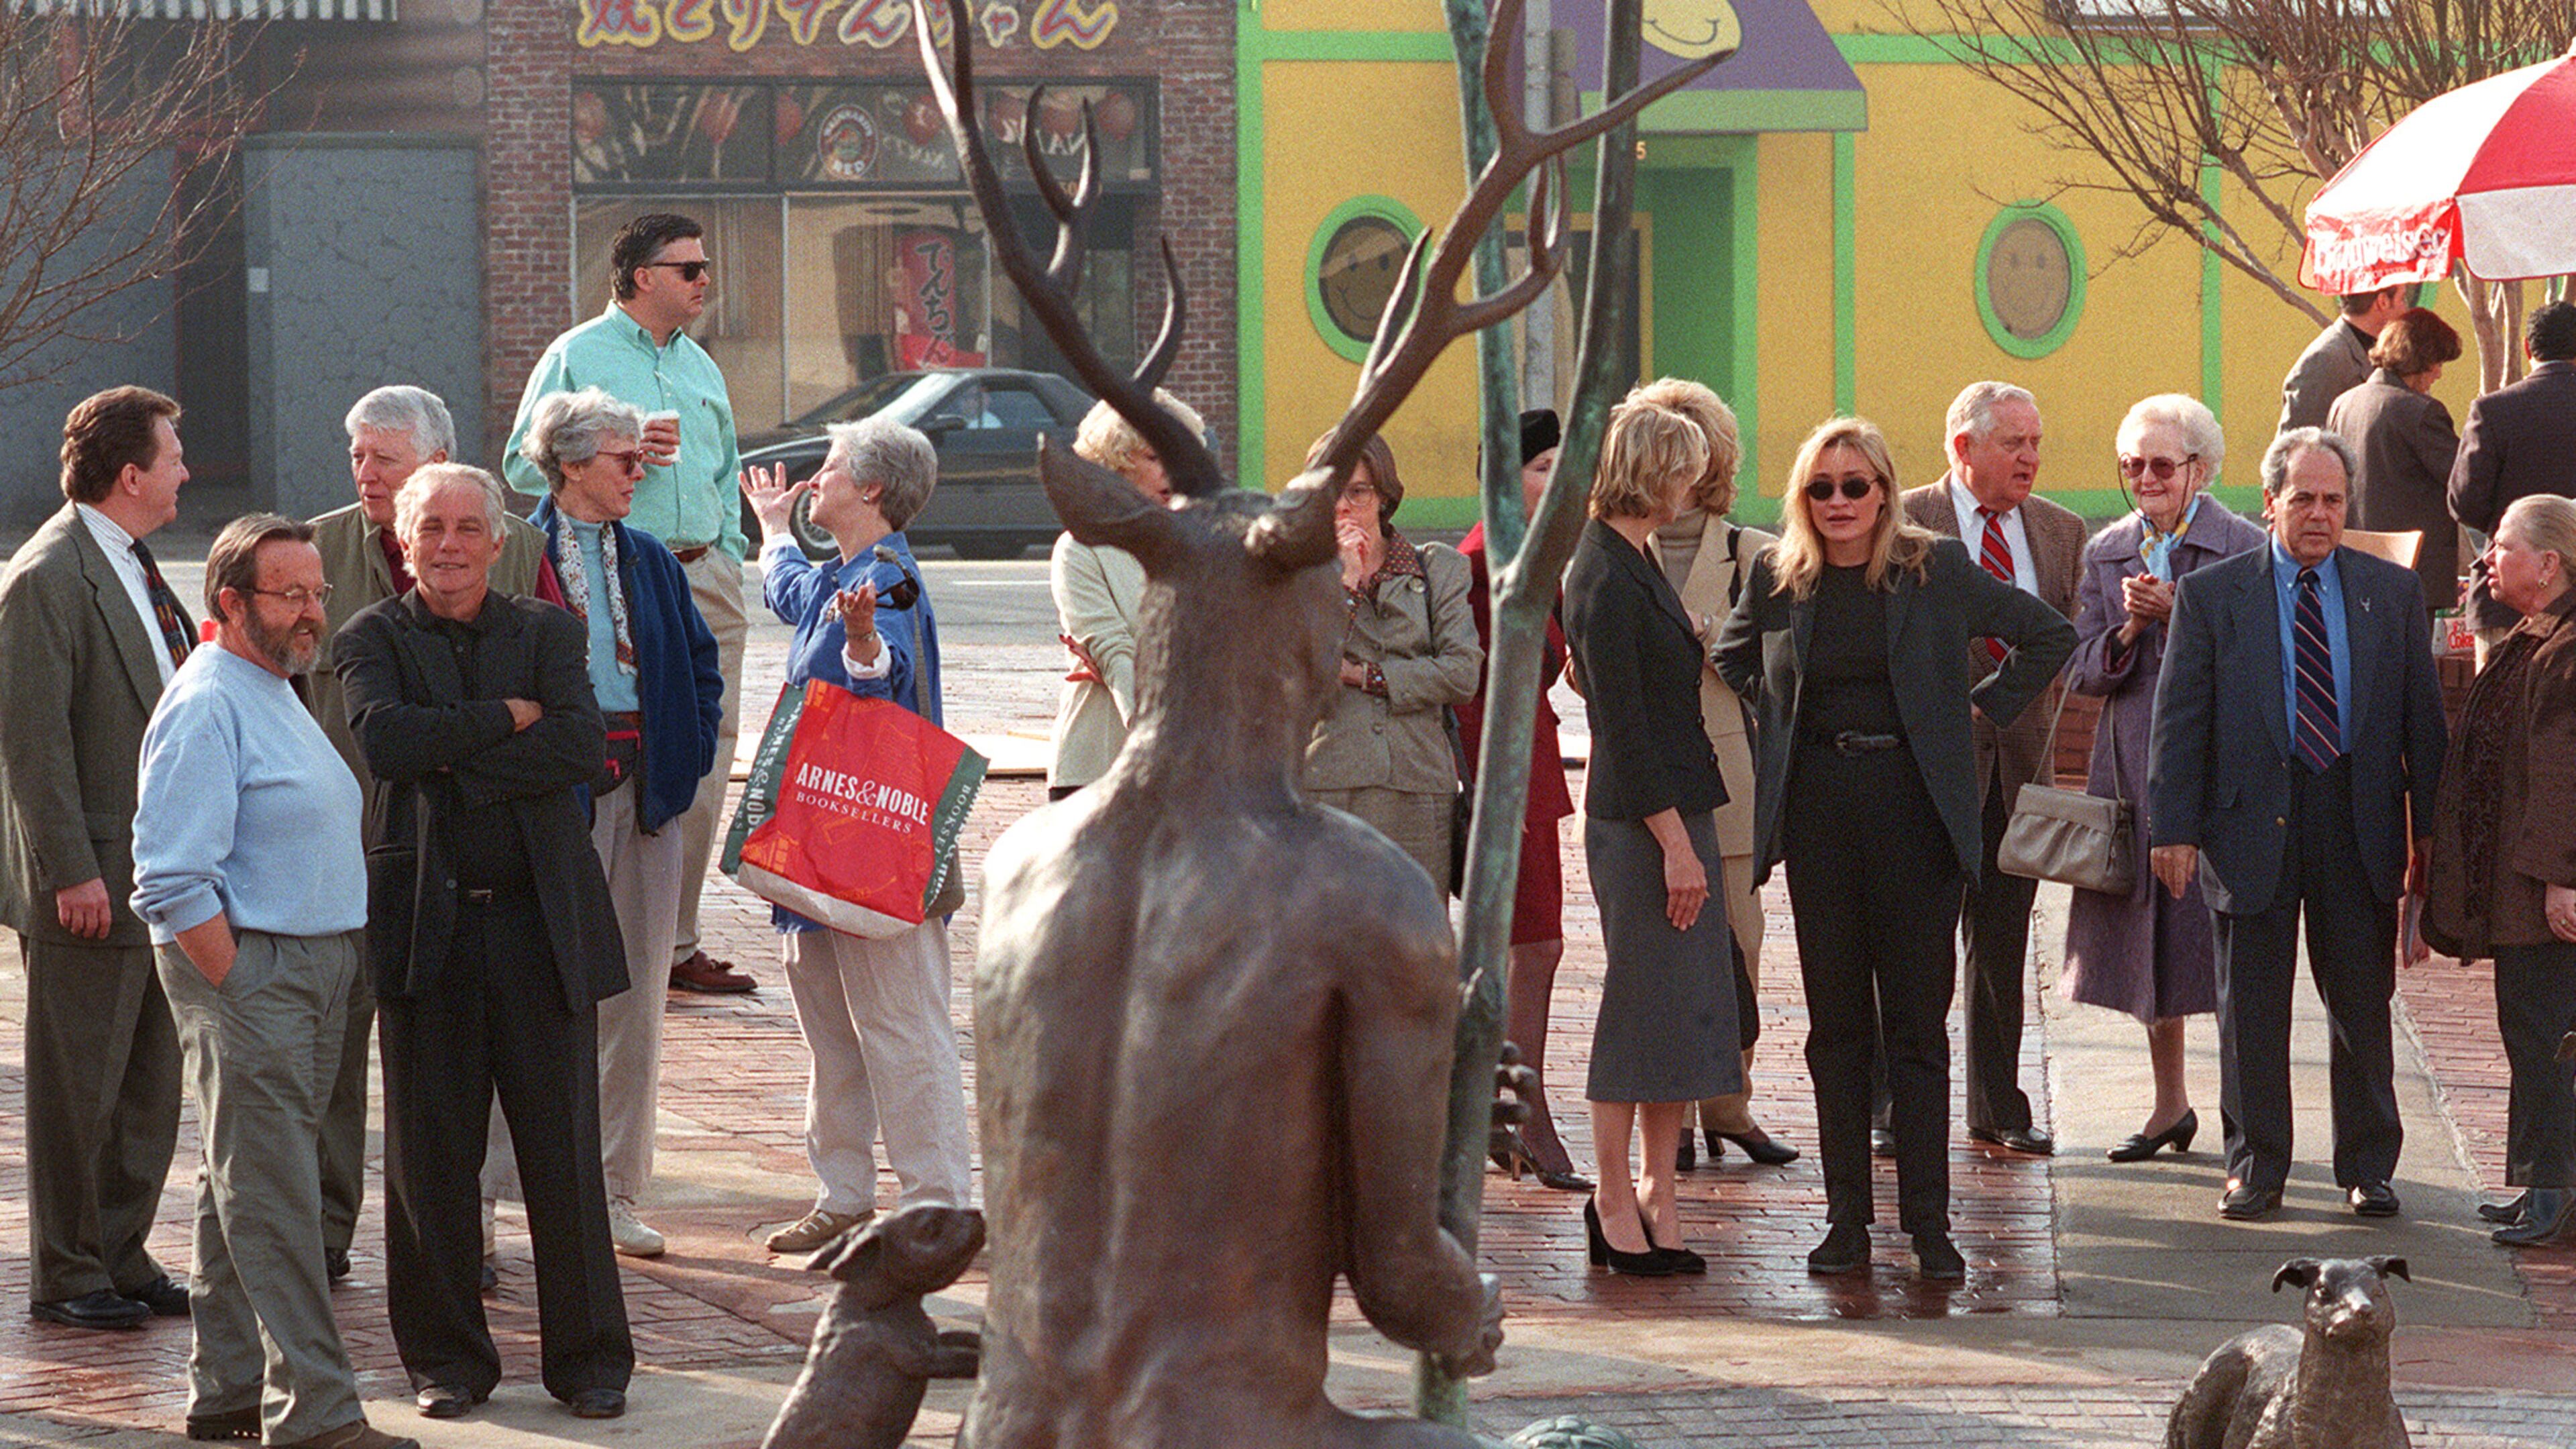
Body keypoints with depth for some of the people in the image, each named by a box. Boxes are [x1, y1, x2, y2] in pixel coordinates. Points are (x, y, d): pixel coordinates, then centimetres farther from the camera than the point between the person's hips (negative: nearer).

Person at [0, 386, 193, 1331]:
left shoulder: (134, 569, 14)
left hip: (157, 876, 9)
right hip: (89, 886, -9)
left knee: (149, 1087, 13)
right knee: (77, 1090, 0)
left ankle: (121, 1260, 22)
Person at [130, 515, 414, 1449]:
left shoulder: (276, 695, 18)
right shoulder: (206, 706, -14)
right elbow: (174, 882, -19)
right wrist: (237, 986, -19)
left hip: (312, 967, 10)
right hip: (246, 965, -10)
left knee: (246, 1185, 14)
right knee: (273, 1197, -9)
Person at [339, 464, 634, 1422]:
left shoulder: (547, 633, 8)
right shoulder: (373, 641, 5)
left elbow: (583, 747, -9)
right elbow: (383, 735, -15)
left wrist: (452, 761, -11)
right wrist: (506, 717, -11)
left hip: (540, 920, 0)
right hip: (423, 922, 0)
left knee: (564, 1150, 2)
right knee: (431, 1155, 4)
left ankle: (589, 1357, 11)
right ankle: (446, 1358, 15)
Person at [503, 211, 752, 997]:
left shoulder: (699, 365, 20)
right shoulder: (575, 358, 1)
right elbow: (523, 464, -4)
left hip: (704, 584, 6)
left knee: (703, 763, 3)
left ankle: (675, 942, 11)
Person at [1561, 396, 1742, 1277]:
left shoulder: (1633, 563, 15)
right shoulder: (1605, 579, -15)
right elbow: (1623, 727, -18)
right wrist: (1674, 843, -19)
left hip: (1679, 811, 10)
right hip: (1640, 822, -9)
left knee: (1686, 1005, 9)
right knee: (1641, 1004, -3)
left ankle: (1656, 1195, 14)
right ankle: (1615, 1199, 6)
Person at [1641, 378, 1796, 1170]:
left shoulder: (1753, 555, 8)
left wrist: (1703, 628, -11)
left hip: (1725, 773, 0)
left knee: (1736, 943, -1)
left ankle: (1727, 1105, 10)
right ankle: (1668, 1116, 3)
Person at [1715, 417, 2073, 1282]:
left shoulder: (1937, 570, -1)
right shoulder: (1777, 580, 5)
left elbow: (2050, 635, 8)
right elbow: (1730, 662, 24)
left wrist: (1983, 707, 4)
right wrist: (1776, 738, 12)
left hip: (1914, 808, -2)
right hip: (1819, 812, 2)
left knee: (1917, 1026, -2)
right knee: (1836, 1026, 5)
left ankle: (1928, 1225, 2)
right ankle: (1847, 1221, 10)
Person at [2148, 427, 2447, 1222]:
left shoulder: (2392, 591, 6)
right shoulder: (2211, 595, 1)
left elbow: (2422, 716, 7)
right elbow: (2179, 721, 0)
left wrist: (2429, 829, 3)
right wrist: (2175, 829, -6)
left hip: (2360, 822, 1)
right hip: (2251, 822, -1)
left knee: (2364, 1002, 7)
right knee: (2251, 1009, 5)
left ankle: (2368, 1167, 18)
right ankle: (2255, 1168, 16)